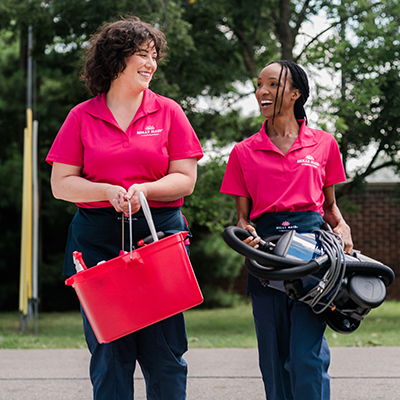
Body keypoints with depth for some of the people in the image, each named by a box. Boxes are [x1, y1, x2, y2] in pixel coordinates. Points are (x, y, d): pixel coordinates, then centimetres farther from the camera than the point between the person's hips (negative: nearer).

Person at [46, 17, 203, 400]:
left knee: (163, 351, 0)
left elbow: (185, 179, 4)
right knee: (108, 351, 1)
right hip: (97, 237, 0)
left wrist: (143, 189, -13)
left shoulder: (168, 112, 8)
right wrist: (108, 191, -13)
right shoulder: (82, 116, 7)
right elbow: (61, 184, 4)